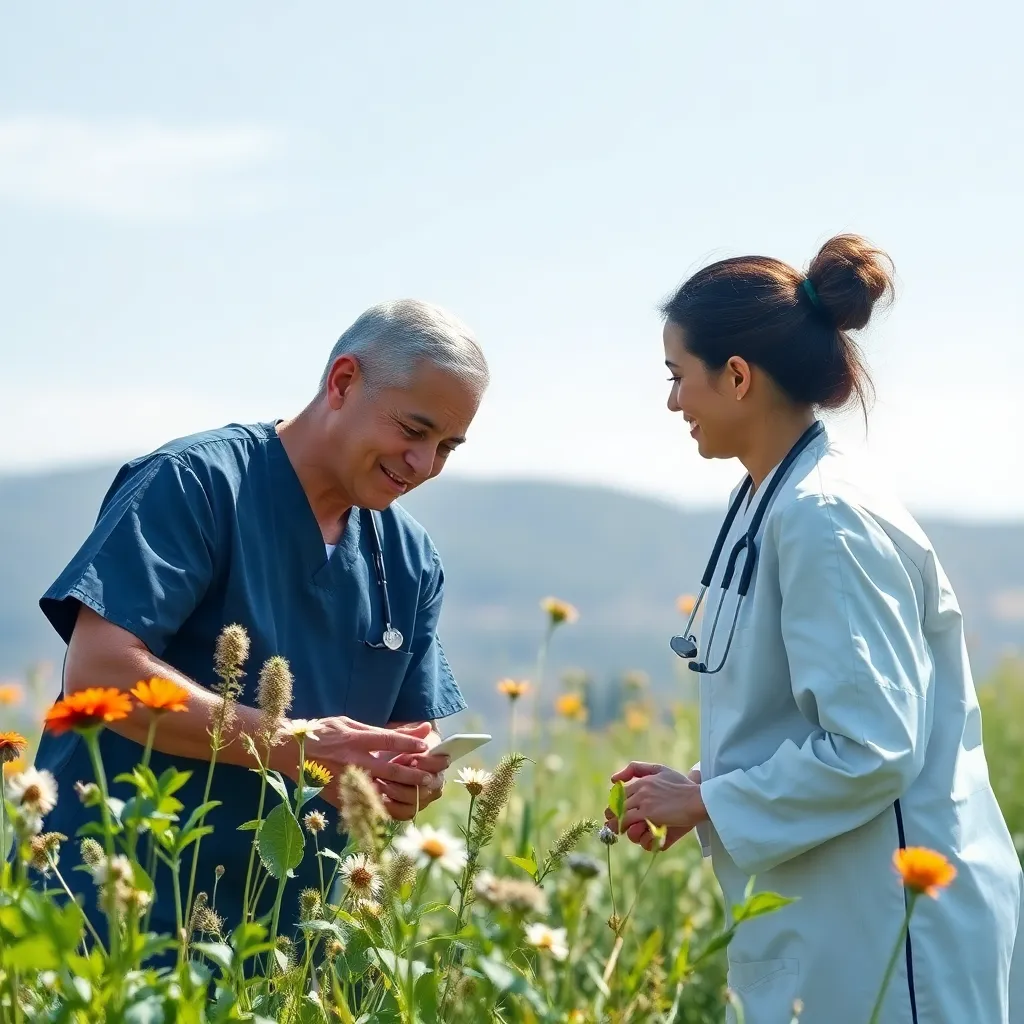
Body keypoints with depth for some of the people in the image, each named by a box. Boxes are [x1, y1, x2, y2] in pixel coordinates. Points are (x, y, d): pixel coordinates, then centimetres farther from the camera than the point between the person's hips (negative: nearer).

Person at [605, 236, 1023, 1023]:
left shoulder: (825, 519, -19)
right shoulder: (773, 504, 10)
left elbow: (873, 748, -23)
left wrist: (706, 801, -13)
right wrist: (698, 788, 6)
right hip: (824, 923, 9)